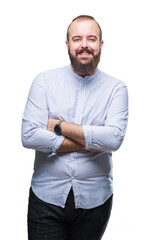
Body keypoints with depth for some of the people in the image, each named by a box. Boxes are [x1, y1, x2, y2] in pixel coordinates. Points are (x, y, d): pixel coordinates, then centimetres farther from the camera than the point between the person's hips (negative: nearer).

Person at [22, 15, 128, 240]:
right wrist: (91, 143, -13)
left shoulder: (116, 88, -1)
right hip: (47, 197, 0)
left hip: (94, 201, 1)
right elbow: (29, 136, -13)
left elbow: (114, 138, -16)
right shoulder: (45, 81, -2)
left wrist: (59, 126, -15)